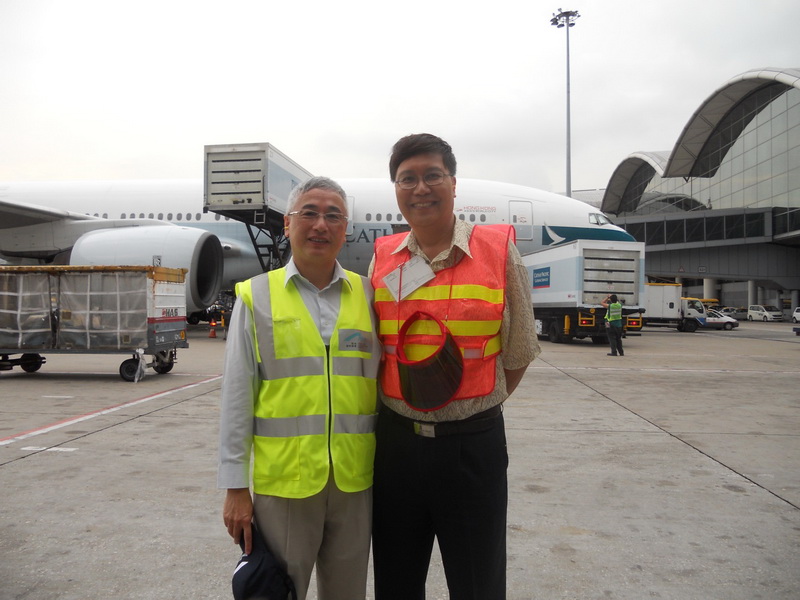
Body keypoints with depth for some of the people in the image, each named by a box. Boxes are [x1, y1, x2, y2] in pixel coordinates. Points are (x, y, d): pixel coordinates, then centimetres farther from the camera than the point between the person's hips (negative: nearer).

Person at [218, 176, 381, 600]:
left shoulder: (368, 295, 5)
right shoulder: (256, 296, 1)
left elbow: (385, 387, 8)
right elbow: (236, 399, 0)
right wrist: (235, 487, -1)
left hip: (356, 483, 2)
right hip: (281, 482, -2)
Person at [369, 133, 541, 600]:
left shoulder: (499, 250, -6)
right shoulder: (382, 258, 2)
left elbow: (518, 354, 1)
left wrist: (471, 415, 7)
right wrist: (402, 416, 7)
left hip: (474, 444, -2)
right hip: (395, 441, 3)